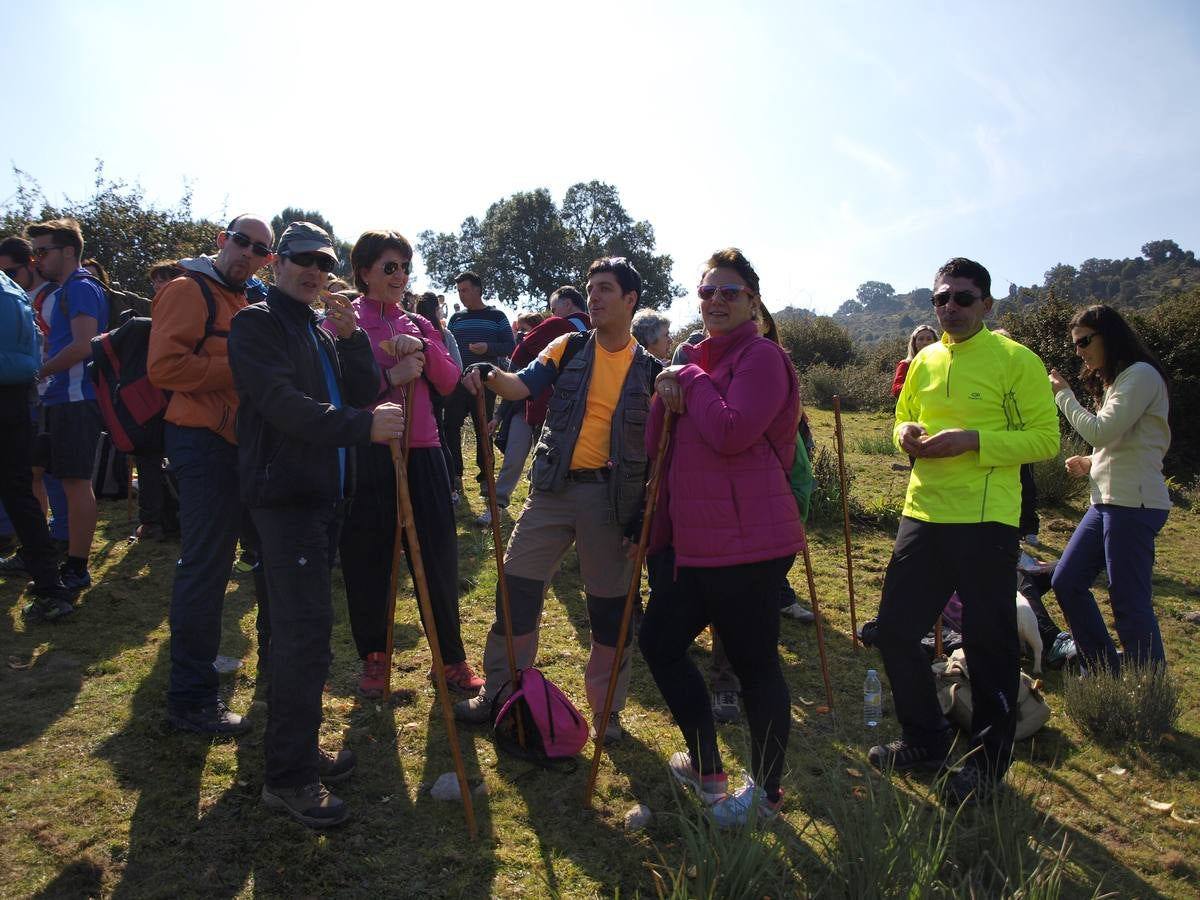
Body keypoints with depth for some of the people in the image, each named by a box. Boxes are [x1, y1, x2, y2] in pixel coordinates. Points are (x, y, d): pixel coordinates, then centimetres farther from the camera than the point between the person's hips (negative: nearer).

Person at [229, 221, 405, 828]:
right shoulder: (257, 323, -4)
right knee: (306, 629, -11)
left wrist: (351, 337, -6)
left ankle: (298, 751, 26)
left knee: (304, 628, 14)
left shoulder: (321, 332, 20)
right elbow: (283, 404, -19)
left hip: (325, 493, 8)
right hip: (285, 493, -8)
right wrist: (363, 425, -27)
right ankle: (289, 777, -1)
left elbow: (364, 393, 8)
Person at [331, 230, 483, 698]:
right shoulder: (341, 322, 3)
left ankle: (452, 658, 18)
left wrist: (424, 348, -11)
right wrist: (391, 377, -18)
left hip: (422, 453, 3)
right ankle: (374, 656, 24)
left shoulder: (419, 325, 15)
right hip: (365, 455, -3)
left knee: (438, 558, 5)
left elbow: (450, 382, 5)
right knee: (367, 562, 5)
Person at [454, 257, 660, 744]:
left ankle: (607, 712, 25)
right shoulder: (568, 348, 6)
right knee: (516, 588, 3)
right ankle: (498, 694, 21)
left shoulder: (649, 369, 3)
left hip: (613, 496, -1)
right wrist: (491, 375, -30)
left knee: (610, 608, 7)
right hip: (554, 488, 1)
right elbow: (521, 386, -8)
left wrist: (648, 507, -6)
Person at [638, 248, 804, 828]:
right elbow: (657, 446, 18)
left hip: (746, 539, -9)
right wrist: (667, 401, 0)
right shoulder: (694, 357, 17)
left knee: (753, 662, 3)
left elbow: (731, 433, -23)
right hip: (691, 536, 9)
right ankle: (706, 767, 33)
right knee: (659, 640, 15)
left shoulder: (762, 356, -8)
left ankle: (766, 792, 24)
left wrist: (692, 381, -11)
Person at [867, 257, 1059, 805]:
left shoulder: (1016, 361, -6)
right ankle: (925, 740, 28)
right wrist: (906, 434, -1)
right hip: (923, 513, 6)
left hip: (985, 520, -6)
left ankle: (988, 762, 24)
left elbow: (1045, 438, -9)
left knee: (988, 644, 5)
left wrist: (972, 440, -22)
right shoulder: (924, 362, 12)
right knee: (895, 630, 8)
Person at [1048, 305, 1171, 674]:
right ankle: (1107, 673, 21)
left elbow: (1102, 432, -19)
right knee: (1066, 582, 11)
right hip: (1106, 501, 10)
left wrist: (1064, 394, -9)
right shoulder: (1114, 380, 20)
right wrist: (1091, 463, 7)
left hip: (1133, 504, -10)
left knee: (1129, 602, -6)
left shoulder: (1141, 375, -11)